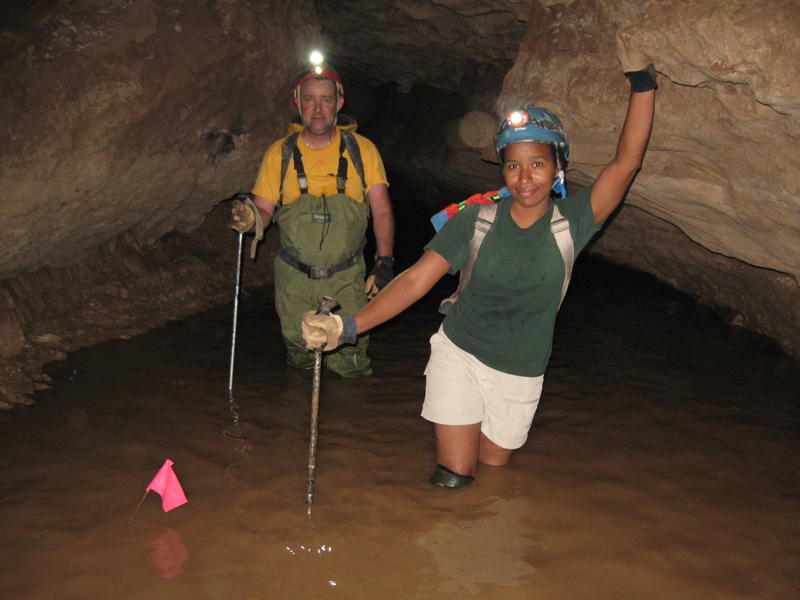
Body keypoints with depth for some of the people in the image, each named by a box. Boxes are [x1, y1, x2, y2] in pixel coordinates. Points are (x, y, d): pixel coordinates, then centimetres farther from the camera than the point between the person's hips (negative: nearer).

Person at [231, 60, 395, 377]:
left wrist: (385, 261, -13)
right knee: (299, 358, 10)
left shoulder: (362, 150, -1)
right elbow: (264, 209, 3)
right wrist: (252, 219, -22)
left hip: (347, 279, -1)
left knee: (350, 362, -2)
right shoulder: (279, 153, 1)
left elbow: (381, 211, -1)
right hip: (294, 279, 1)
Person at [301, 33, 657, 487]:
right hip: (459, 356, -1)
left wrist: (642, 80, -25)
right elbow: (416, 280, -13)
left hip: (520, 378, 1)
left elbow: (627, 162, -17)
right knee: (454, 479, -4)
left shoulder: (571, 222, -8)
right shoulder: (476, 220, -10)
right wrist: (348, 327, -23)